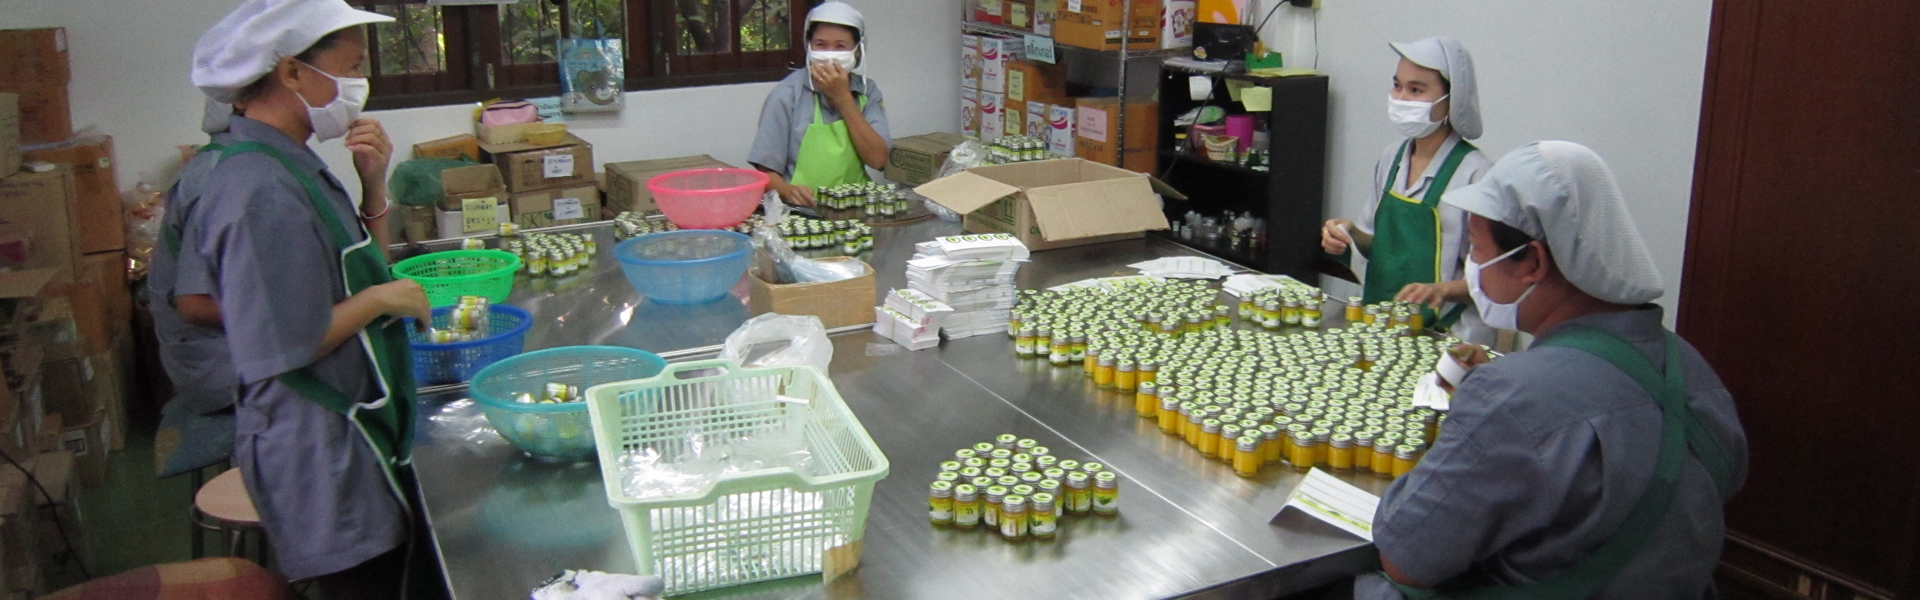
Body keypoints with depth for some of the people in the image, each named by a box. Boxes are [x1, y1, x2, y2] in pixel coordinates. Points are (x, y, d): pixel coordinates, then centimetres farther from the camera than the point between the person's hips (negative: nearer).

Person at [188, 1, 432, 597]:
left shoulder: (290, 163, 7)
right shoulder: (262, 191, -24)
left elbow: (357, 272, 15)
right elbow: (281, 347, -26)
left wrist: (373, 185, 1)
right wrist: (381, 299, -15)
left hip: (346, 433, 10)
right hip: (319, 452, -10)